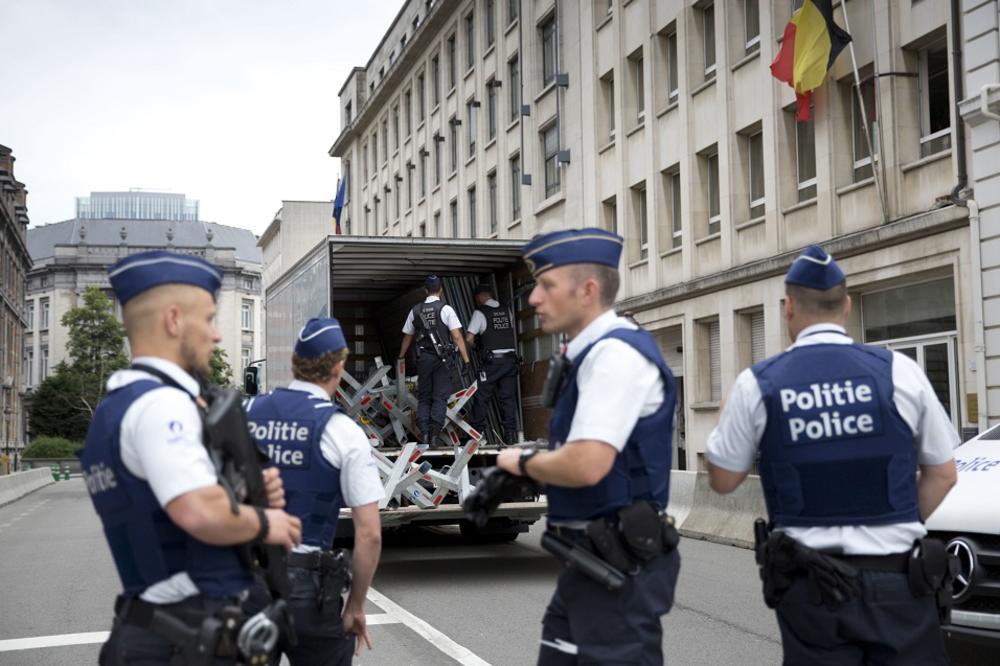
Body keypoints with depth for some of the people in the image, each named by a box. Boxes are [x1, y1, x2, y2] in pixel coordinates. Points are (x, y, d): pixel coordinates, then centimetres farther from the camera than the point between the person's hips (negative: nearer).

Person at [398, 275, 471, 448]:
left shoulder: (415, 311, 6)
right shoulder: (446, 309, -6)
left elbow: (407, 337, 16)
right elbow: (457, 337, -10)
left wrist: (400, 358, 29)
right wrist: (466, 360, -8)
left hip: (423, 358, 3)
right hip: (442, 358, -3)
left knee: (423, 398, 11)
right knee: (440, 397, 2)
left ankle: (423, 435, 1)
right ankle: (434, 434, -8)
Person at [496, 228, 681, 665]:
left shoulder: (617, 353, -18)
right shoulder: (588, 355, 12)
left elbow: (586, 465, -28)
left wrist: (522, 462, -10)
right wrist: (508, 475, 4)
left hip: (620, 568, -10)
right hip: (590, 562, 10)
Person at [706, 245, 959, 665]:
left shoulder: (757, 383, -4)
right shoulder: (899, 371, -4)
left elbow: (723, 480, 6)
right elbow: (943, 474, 5)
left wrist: (726, 422, 21)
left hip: (811, 584, 0)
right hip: (895, 578, 0)